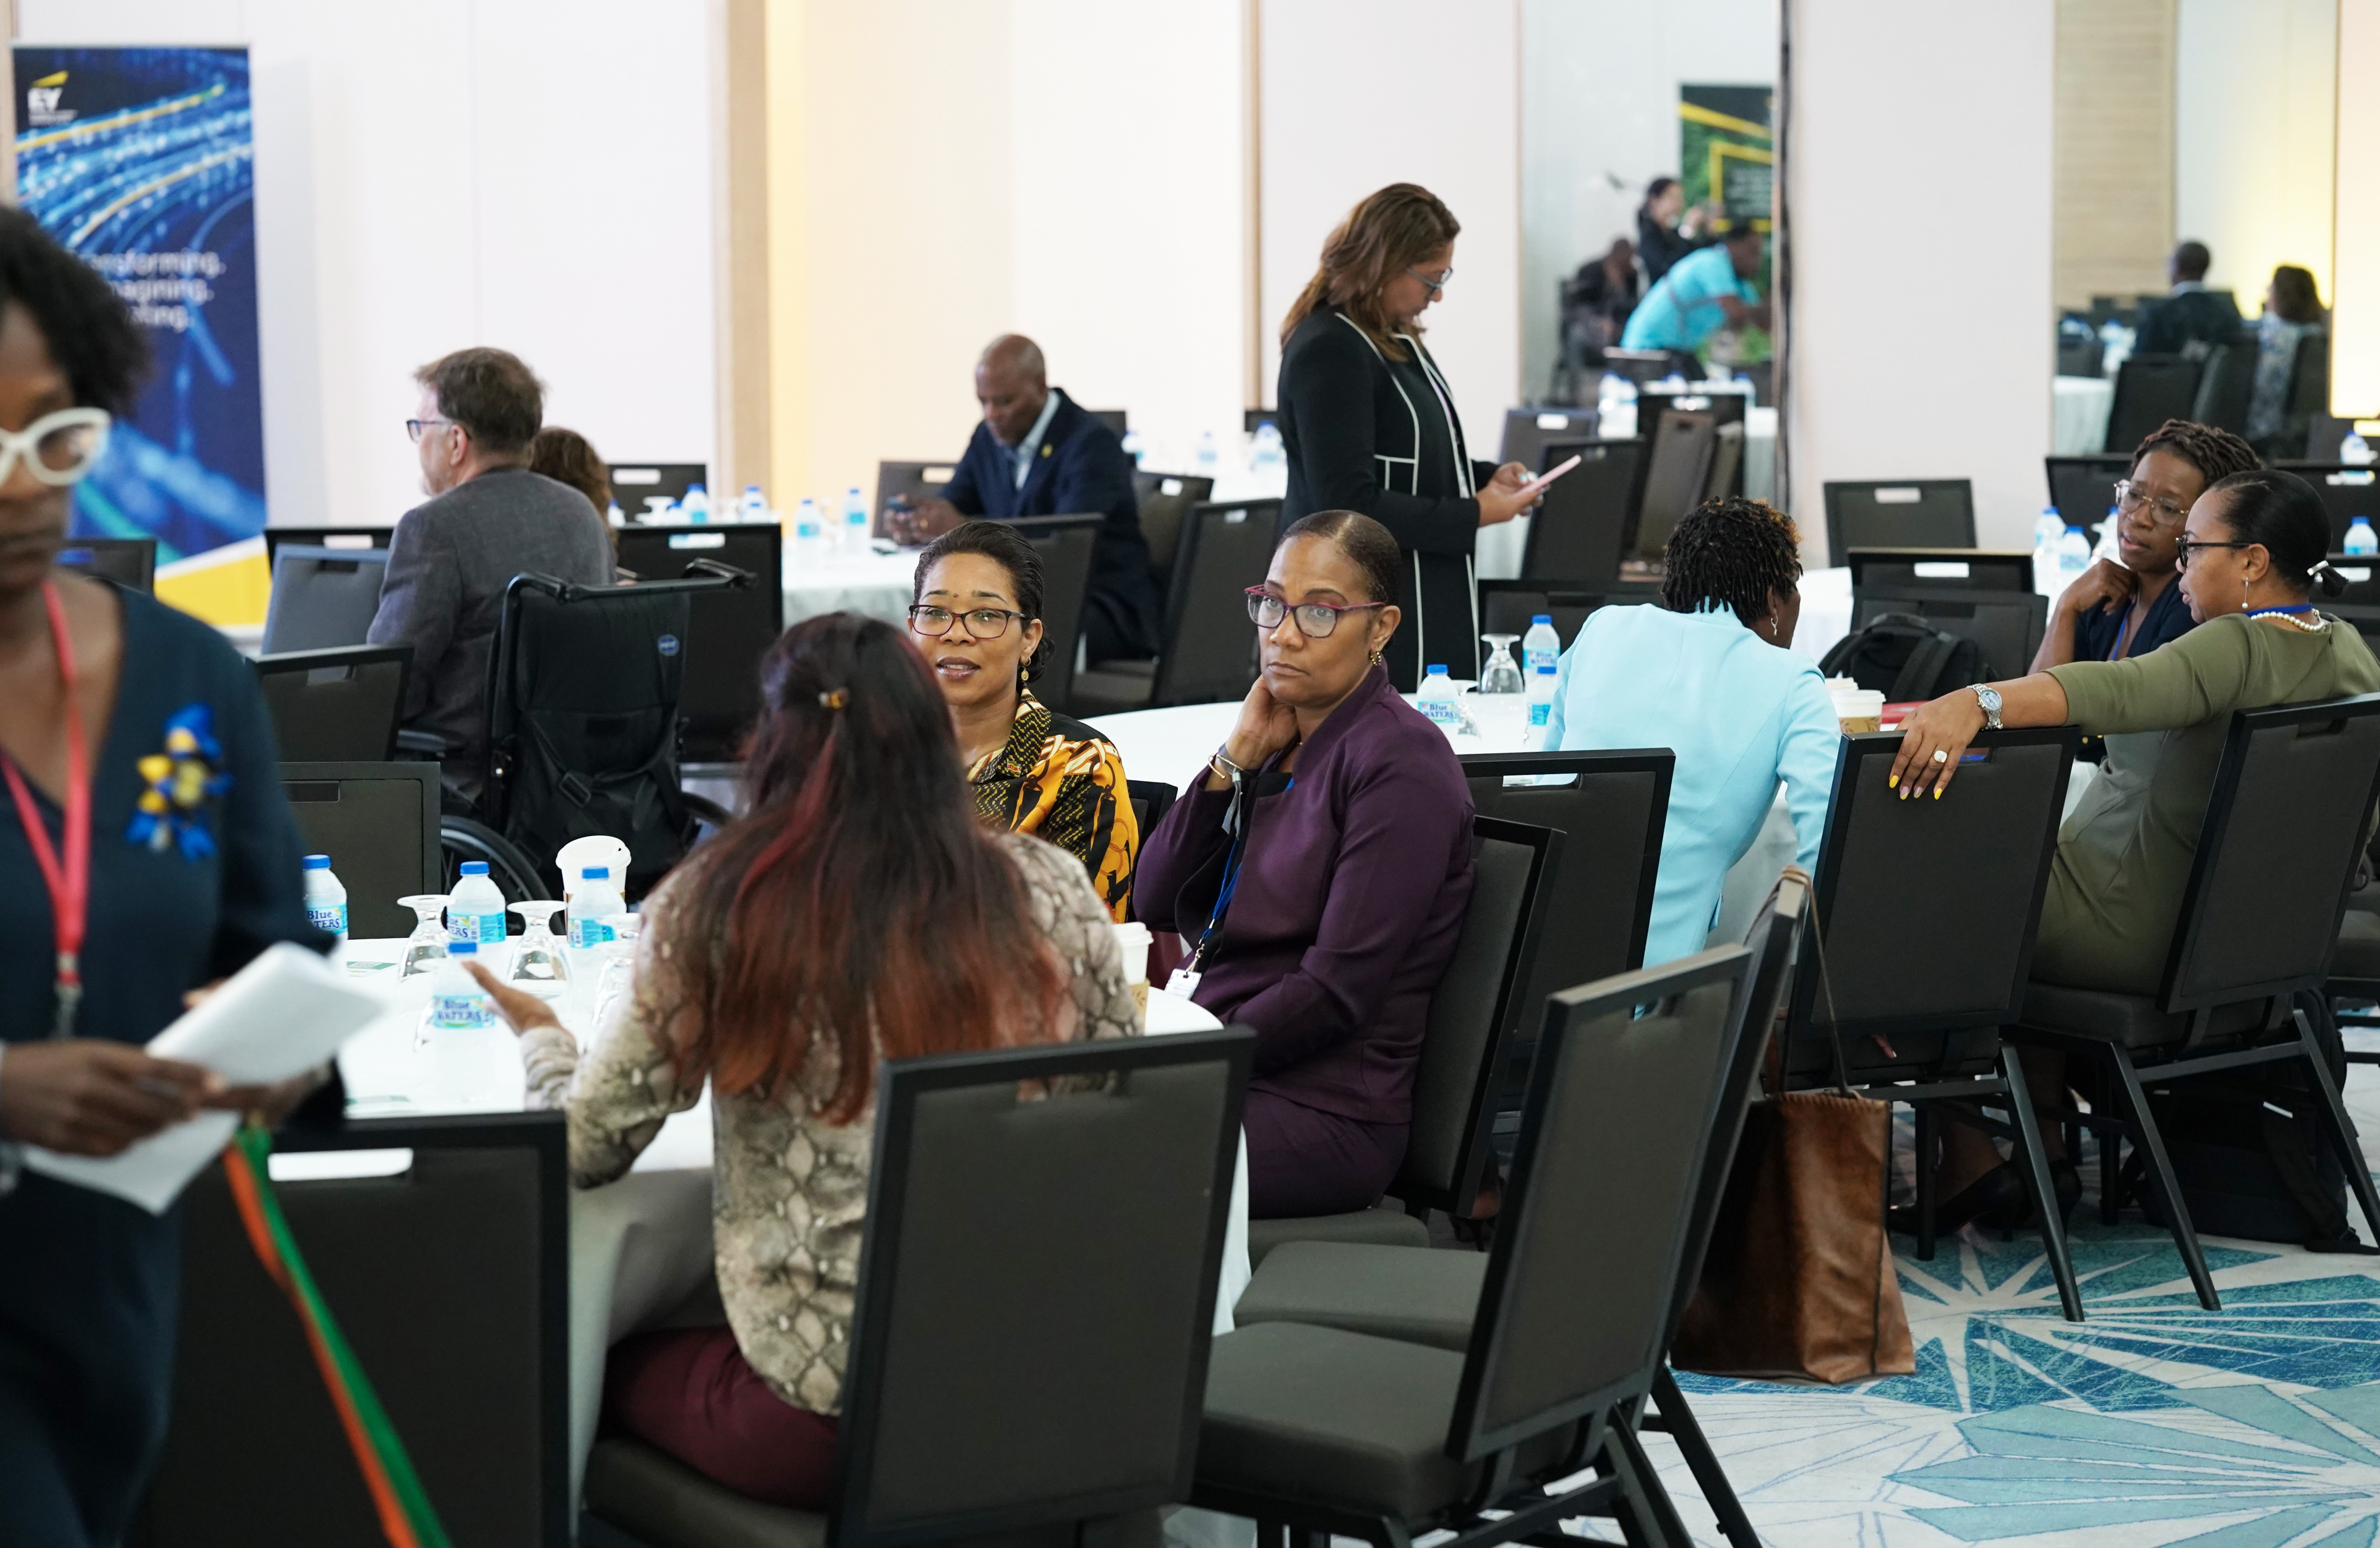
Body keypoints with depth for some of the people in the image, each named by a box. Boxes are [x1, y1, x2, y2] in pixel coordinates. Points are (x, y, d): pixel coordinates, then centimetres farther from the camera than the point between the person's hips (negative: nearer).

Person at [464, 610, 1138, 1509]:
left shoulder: (714, 909, -10)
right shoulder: (1052, 895, -4)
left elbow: (586, 1148, -1)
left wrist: (541, 1037, 19)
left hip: (824, 1426, -3)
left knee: (602, 1368, 27)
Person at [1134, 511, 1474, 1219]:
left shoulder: (1400, 762, -8)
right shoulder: (1275, 743, 17)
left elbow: (1335, 993, -15)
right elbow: (1154, 905, 9)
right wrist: (1236, 757, 2)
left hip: (1321, 1109, -7)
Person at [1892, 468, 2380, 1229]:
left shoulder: (2238, 648, -24)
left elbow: (2121, 690, -45)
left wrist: (1976, 702, -59)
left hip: (2140, 937, -9)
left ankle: (1967, 1161, 8)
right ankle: (2046, 1152, 23)